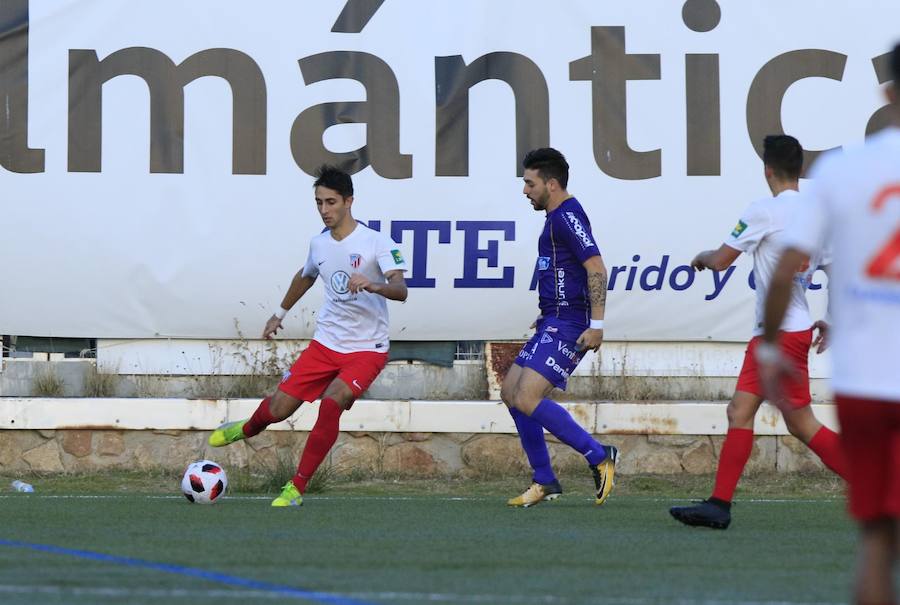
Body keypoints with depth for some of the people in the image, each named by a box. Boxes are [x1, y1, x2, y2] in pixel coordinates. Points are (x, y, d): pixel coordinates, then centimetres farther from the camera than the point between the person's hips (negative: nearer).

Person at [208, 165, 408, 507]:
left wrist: (372, 285, -44)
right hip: (326, 343, 5)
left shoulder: (377, 243, -13)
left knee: (332, 402, -29)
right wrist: (280, 313, 37)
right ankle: (247, 429, 38)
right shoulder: (319, 244, 6)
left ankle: (297, 487, -16)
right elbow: (306, 277, 29)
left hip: (367, 348, -5)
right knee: (277, 408, -1)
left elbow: (400, 291, -25)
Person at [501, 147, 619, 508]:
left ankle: (599, 456, -12)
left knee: (527, 399, -18)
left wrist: (596, 324, -25)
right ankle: (544, 482, 15)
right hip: (554, 323, 11)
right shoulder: (558, 217, 18)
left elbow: (596, 269, -21)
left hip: (567, 326, -11)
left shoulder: (567, 216, -14)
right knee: (511, 393, 11)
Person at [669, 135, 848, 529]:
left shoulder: (765, 211, -14)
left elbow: (721, 260, -11)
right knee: (740, 411, 9)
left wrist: (702, 257, 12)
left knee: (801, 423, -7)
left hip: (782, 333, -9)